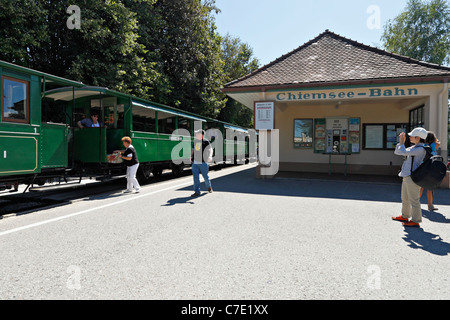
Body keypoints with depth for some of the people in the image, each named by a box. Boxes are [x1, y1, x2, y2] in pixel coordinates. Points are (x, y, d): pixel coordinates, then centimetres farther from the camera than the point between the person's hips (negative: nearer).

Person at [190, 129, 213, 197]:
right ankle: (197, 192, 6)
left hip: (203, 162, -5)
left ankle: (209, 187, 36)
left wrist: (210, 156, -36)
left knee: (205, 176, 8)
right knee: (195, 177, 1)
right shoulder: (195, 141, 11)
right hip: (194, 162, 5)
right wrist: (191, 156, 21)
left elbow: (210, 149, -19)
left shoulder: (206, 142, -6)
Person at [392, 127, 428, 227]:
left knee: (414, 200, -4)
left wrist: (402, 142, -9)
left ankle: (415, 221, 4)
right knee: (405, 198, 20)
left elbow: (404, 152, -24)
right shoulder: (414, 148, 16)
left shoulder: (420, 149, -15)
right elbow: (397, 152, 19)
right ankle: (405, 216, 33)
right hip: (407, 176, 10)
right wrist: (401, 142, 8)